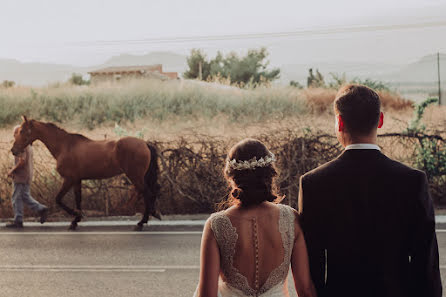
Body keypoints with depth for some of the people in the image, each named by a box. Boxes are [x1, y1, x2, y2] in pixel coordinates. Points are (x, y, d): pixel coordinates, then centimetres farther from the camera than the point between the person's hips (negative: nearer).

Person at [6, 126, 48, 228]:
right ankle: (41, 209, 6)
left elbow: (22, 161, -25)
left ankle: (18, 221, 3)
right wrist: (14, 170, 19)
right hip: (27, 175, 10)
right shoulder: (28, 145, 15)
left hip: (21, 176, -10)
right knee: (25, 197, 15)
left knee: (17, 198, -2)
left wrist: (12, 170, -14)